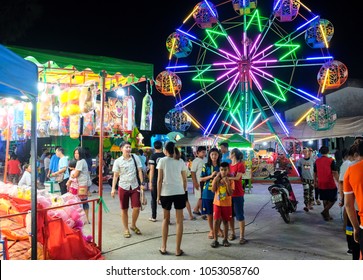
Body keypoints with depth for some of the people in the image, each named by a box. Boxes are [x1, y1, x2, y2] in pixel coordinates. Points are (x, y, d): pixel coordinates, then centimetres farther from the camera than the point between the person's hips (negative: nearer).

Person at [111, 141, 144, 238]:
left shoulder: (135, 157, -1)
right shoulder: (118, 161, -3)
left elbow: (139, 171, 1)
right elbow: (115, 176, 0)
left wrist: (141, 183, -6)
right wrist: (113, 188, -6)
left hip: (134, 186, 1)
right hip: (123, 187, -1)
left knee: (137, 208, -3)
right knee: (124, 209, 7)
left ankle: (133, 225, 23)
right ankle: (126, 229, 22)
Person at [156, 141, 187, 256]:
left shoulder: (162, 161, -1)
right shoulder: (181, 162, 7)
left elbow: (160, 180, -4)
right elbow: (184, 180, 7)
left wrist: (158, 195, 1)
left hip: (166, 193, -1)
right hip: (179, 192, 1)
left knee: (166, 219, 16)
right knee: (179, 220, 7)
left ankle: (163, 247, 20)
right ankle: (178, 249, 11)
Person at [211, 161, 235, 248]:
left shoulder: (230, 180, -5)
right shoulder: (216, 179, 0)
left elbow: (230, 193, -13)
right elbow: (213, 190, -12)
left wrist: (227, 183, -22)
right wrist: (216, 179, -17)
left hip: (227, 204, 0)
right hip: (217, 203, 0)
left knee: (225, 221, 9)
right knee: (216, 220, -2)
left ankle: (225, 239, 22)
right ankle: (215, 240, 8)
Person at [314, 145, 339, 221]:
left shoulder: (317, 161, 3)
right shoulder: (331, 161, -10)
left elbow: (315, 173, 11)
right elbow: (335, 173, -13)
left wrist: (315, 181, 24)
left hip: (321, 184, 5)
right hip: (330, 184, -4)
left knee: (325, 200, 15)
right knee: (333, 199, 8)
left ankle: (327, 215, 20)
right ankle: (325, 211, -9)